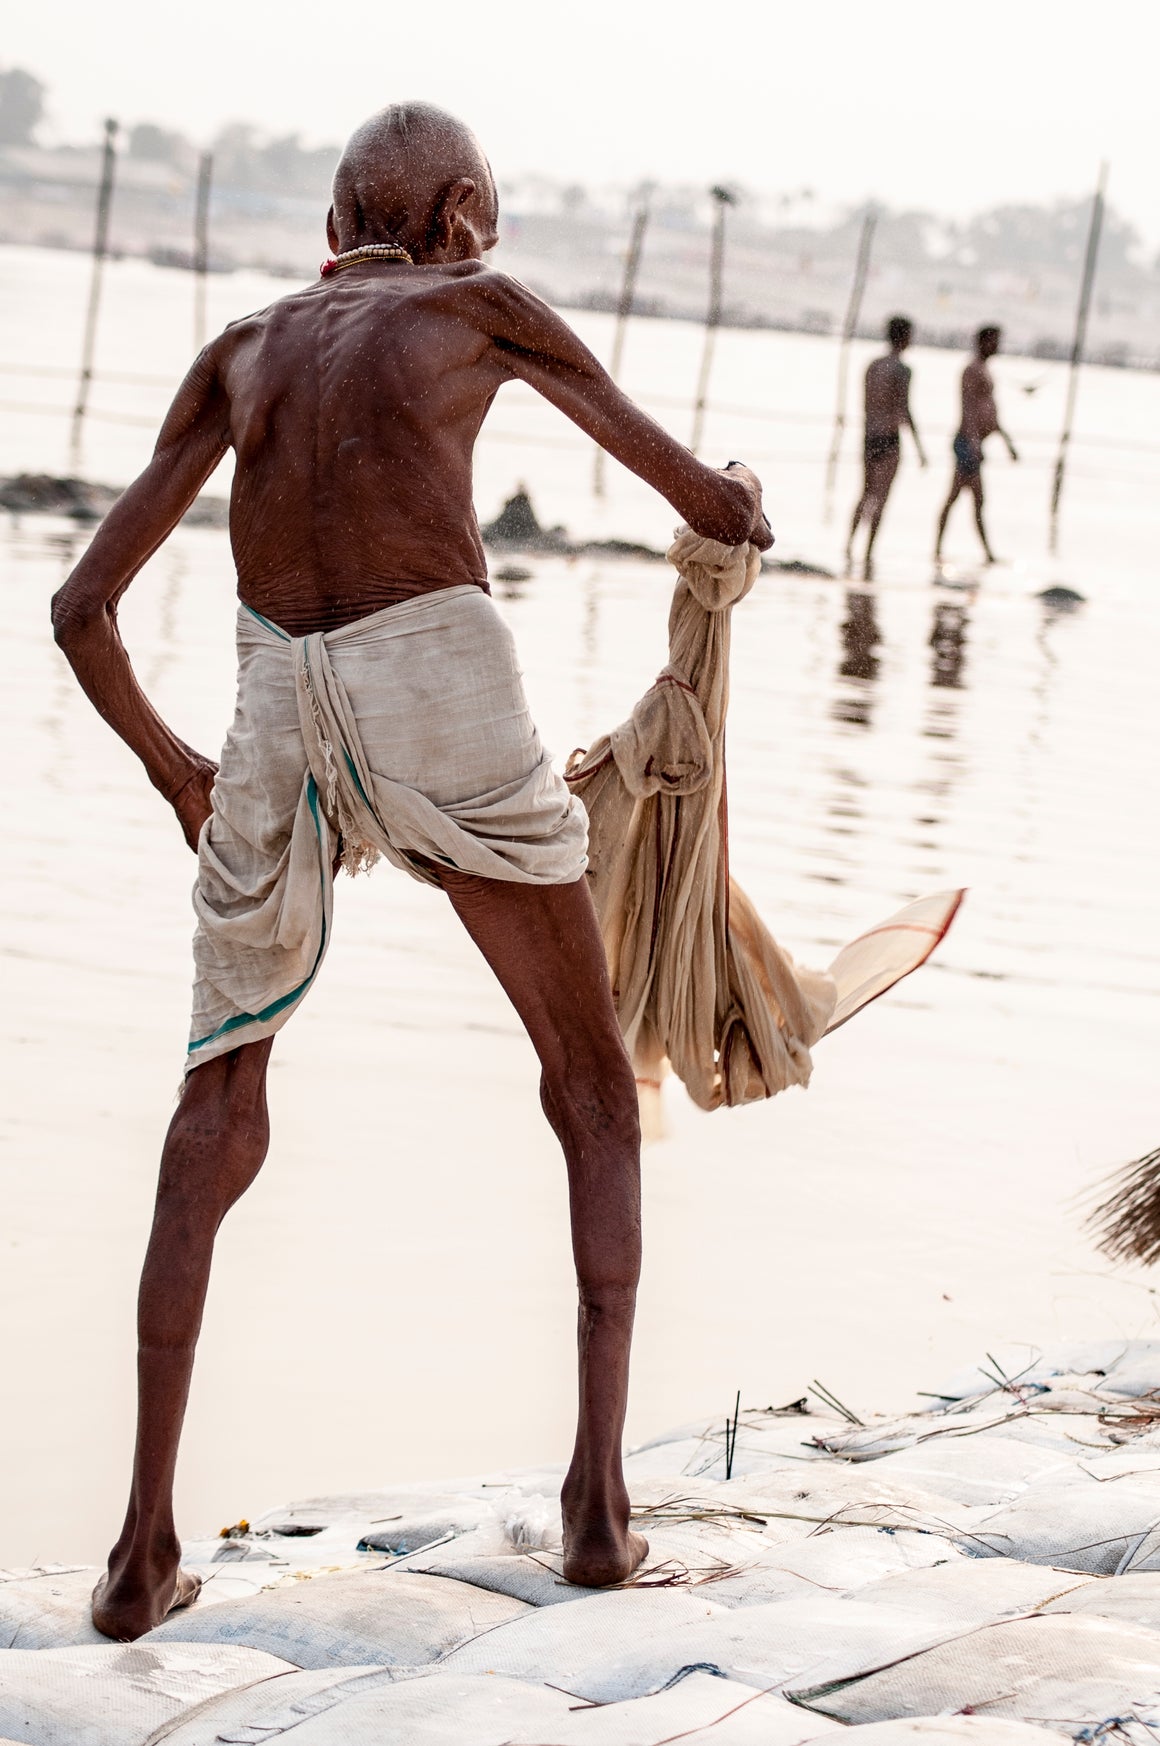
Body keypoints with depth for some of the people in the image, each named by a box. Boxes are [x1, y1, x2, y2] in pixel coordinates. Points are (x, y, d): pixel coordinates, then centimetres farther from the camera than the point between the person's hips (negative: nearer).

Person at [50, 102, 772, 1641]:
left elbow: (84, 607, 16)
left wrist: (168, 764, 33)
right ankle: (598, 1496, 6)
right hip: (448, 705, -2)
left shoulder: (243, 348, 20)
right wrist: (737, 505, 41)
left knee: (216, 1117, 18)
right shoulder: (482, 307, 12)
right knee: (596, 1096, 17)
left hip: (277, 720, 3)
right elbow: (709, 501, 16)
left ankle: (145, 1545, 9)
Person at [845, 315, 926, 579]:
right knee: (880, 497, -4)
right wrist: (918, 447, -14)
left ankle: (850, 540, 7)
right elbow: (904, 409, -16)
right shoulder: (901, 369, -11)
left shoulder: (873, 366, 10)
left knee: (867, 493, 19)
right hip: (889, 438, -6)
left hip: (869, 436, 6)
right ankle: (868, 554, -9)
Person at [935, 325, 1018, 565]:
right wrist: (974, 440, -30)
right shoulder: (973, 370, -11)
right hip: (968, 442, -10)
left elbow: (991, 411, 27)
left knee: (953, 497, 9)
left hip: (971, 444, 10)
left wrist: (1007, 440, 28)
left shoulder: (984, 371, 20)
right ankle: (987, 552, -11)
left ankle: (938, 551, 11)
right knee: (978, 499, -10)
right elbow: (968, 408, -21)